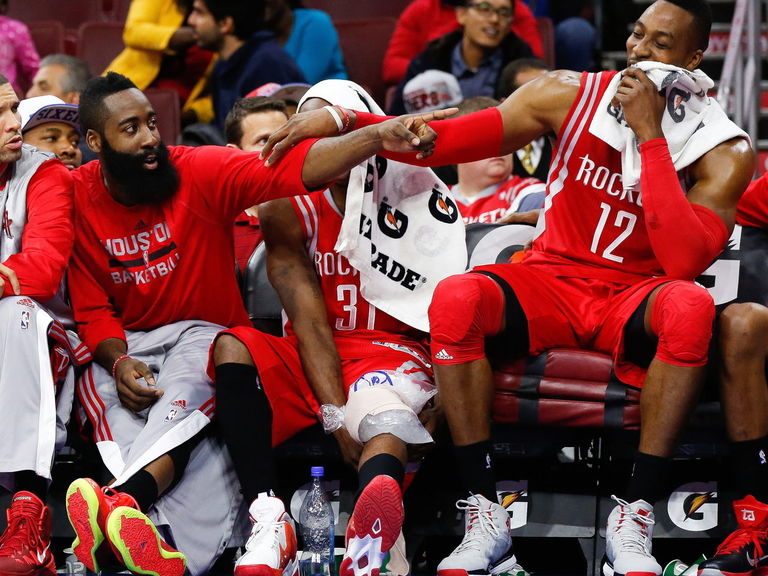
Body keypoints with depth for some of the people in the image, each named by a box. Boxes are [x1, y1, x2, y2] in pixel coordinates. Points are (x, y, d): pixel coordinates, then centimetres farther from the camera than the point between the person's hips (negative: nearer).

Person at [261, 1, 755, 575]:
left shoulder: (724, 150, -7)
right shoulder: (572, 95, -1)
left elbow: (683, 262, -23)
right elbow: (451, 140, -3)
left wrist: (650, 137, -24)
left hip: (635, 300, -2)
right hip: (551, 283, 2)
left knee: (692, 305, -38)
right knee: (456, 297, -30)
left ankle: (635, 518, -33)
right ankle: (486, 516, -27)